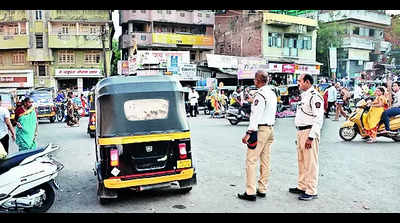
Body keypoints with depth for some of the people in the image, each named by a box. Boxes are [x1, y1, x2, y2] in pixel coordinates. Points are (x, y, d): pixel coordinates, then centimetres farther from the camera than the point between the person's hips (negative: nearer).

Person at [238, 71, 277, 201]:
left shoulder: (260, 95, -14)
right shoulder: (272, 94, 13)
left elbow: (256, 116, -20)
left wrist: (248, 133, -21)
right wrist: (253, 102, 34)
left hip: (260, 129, -9)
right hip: (270, 128, 9)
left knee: (251, 161, -5)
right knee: (265, 160, 12)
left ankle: (250, 192, -4)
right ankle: (262, 189, 19)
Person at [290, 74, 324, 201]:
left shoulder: (315, 96, -13)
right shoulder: (304, 96, 18)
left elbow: (318, 119, -19)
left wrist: (311, 137, -22)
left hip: (309, 133, -10)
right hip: (301, 132, 10)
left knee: (310, 163, -4)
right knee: (301, 161, 16)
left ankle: (311, 191, 3)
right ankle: (302, 187, 28)